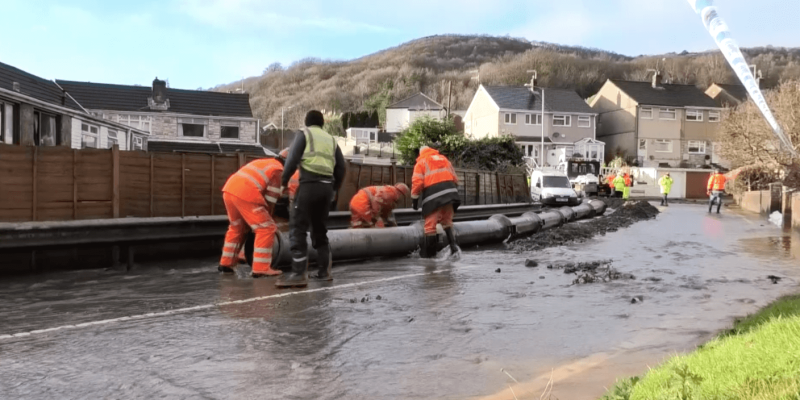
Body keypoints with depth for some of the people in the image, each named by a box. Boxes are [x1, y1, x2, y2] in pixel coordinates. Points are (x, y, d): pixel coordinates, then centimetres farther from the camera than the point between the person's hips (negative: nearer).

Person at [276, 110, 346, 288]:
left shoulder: (304, 134, 7)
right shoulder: (331, 140, 22)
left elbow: (292, 159, -6)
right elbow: (341, 168, 16)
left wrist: (284, 181, 6)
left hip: (310, 184, -6)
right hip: (326, 186, 6)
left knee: (298, 228, -5)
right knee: (320, 229, 19)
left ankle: (299, 274, -13)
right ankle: (325, 270, 20)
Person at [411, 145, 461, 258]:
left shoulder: (421, 162, 10)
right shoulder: (444, 159, 25)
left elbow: (417, 182, -3)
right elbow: (455, 178, 21)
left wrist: (414, 198, 1)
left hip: (433, 194, -5)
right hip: (449, 192, 5)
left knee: (431, 224, -3)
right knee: (447, 222, 18)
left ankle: (427, 253, -1)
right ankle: (453, 245, 5)